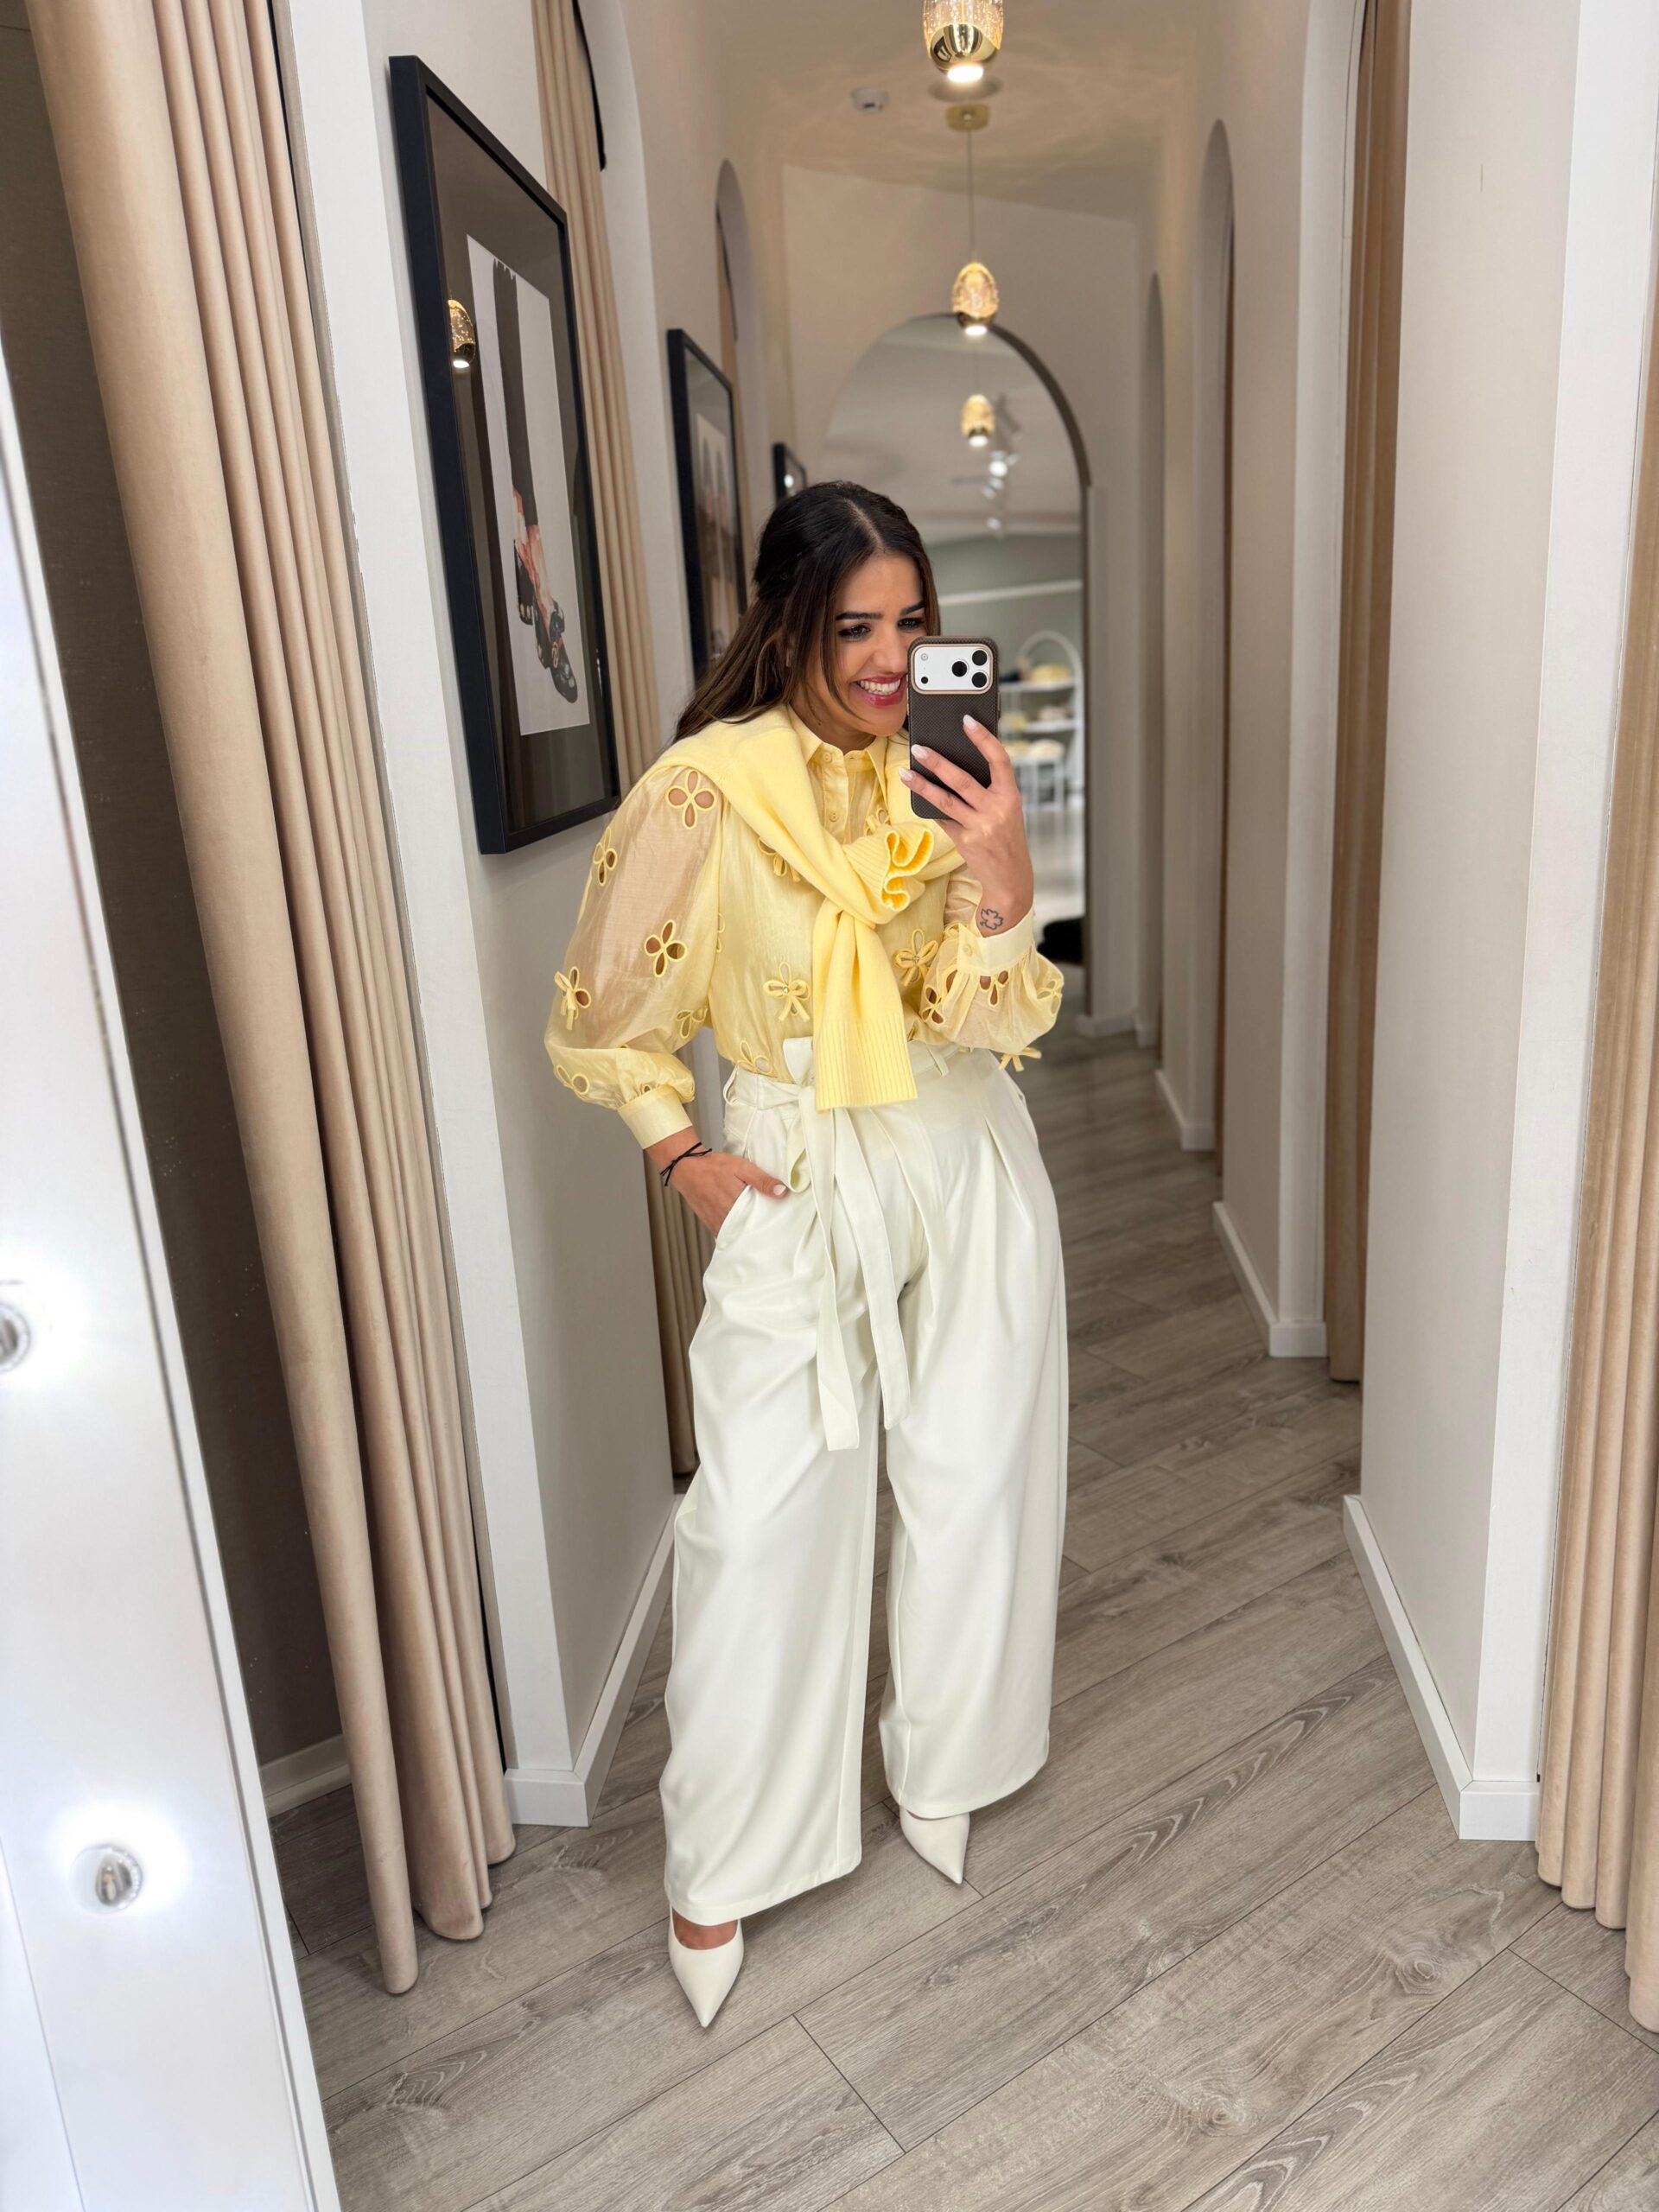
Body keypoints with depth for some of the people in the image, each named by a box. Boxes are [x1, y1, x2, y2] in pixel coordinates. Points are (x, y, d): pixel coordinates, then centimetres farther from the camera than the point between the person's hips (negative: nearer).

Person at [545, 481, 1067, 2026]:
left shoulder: (936, 779, -1)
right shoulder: (707, 788, -13)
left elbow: (989, 1018, -7)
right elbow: (605, 1016, -3)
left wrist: (1003, 871, -22)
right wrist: (681, 1156, -8)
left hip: (964, 1156, 4)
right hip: (797, 1173, -4)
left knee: (972, 1478, 13)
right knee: (760, 1511, 0)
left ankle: (942, 1768, 38)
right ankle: (720, 1864, 21)